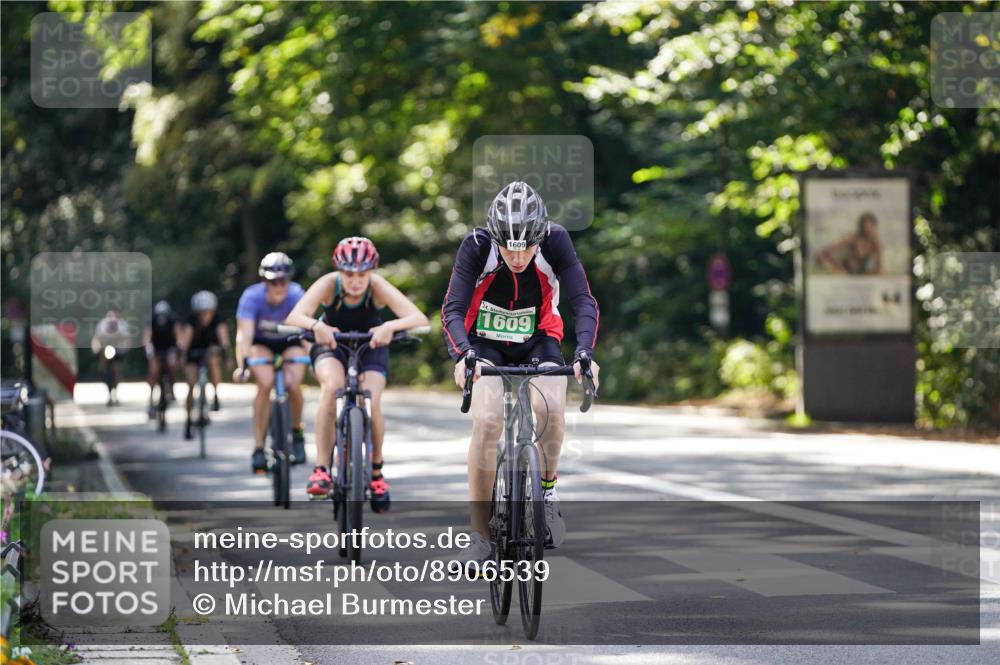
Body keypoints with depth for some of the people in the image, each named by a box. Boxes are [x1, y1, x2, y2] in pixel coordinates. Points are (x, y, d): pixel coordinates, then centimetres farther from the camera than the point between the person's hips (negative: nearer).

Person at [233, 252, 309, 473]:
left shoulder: (296, 295, -28)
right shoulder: (252, 297, -29)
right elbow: (245, 333, -37)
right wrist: (241, 365, -51)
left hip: (290, 342, 0)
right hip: (262, 342, 0)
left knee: (293, 384, -24)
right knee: (265, 384, -26)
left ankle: (297, 432, 6)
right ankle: (258, 448, -18)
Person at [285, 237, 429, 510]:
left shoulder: (378, 287, -29)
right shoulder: (328, 284, -28)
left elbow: (420, 319, -40)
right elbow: (294, 317, -40)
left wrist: (391, 326, -58)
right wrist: (316, 326, -61)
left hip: (371, 346, 1)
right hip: (331, 344, 0)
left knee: (371, 402, -23)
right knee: (332, 387, -32)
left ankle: (376, 472, 2)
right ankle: (321, 469, -29)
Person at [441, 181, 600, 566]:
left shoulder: (555, 241, -22)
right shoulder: (476, 246, -24)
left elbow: (583, 302, -25)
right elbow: (453, 309, -28)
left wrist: (585, 354, -42)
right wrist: (462, 355, -47)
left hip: (537, 340, 1)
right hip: (486, 343, -1)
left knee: (551, 407, -29)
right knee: (487, 422, -24)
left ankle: (547, 490, 0)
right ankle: (480, 537, -16)